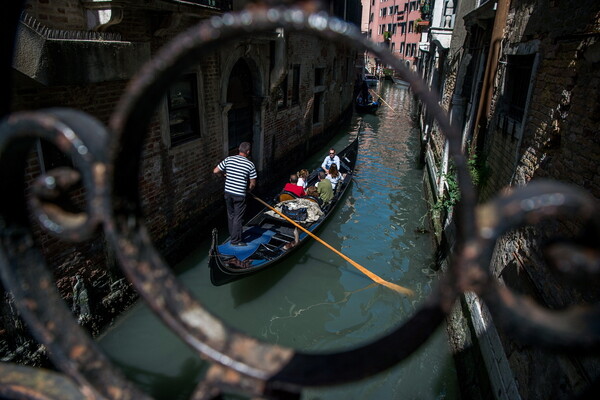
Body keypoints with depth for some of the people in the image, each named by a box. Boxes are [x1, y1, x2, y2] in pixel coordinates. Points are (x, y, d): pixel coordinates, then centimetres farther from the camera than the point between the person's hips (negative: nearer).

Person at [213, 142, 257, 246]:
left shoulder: (228, 159, -2)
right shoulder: (250, 164, -10)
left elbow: (215, 171, 0)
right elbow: (252, 184, -6)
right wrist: (248, 190, 15)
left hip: (228, 193, 4)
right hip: (240, 195, -4)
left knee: (230, 215, 20)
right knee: (237, 218, 6)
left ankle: (233, 235, 35)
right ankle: (235, 241, 14)